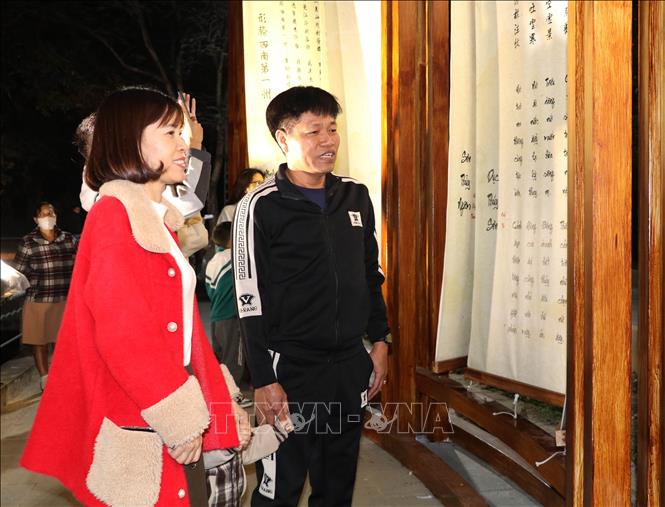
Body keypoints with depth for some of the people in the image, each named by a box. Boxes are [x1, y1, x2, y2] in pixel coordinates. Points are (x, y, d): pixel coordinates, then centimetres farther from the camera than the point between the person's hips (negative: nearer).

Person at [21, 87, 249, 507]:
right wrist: (181, 418, -16)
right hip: (140, 435, -8)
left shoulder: (160, 222, 14)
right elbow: (121, 332, -20)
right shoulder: (113, 213, -12)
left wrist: (221, 406, 11)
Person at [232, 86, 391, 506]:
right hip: (291, 371, -5)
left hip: (352, 366, 5)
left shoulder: (356, 196, 7)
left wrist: (380, 340, 11)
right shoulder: (261, 207, -9)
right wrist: (264, 380, -11)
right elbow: (251, 301, -10)